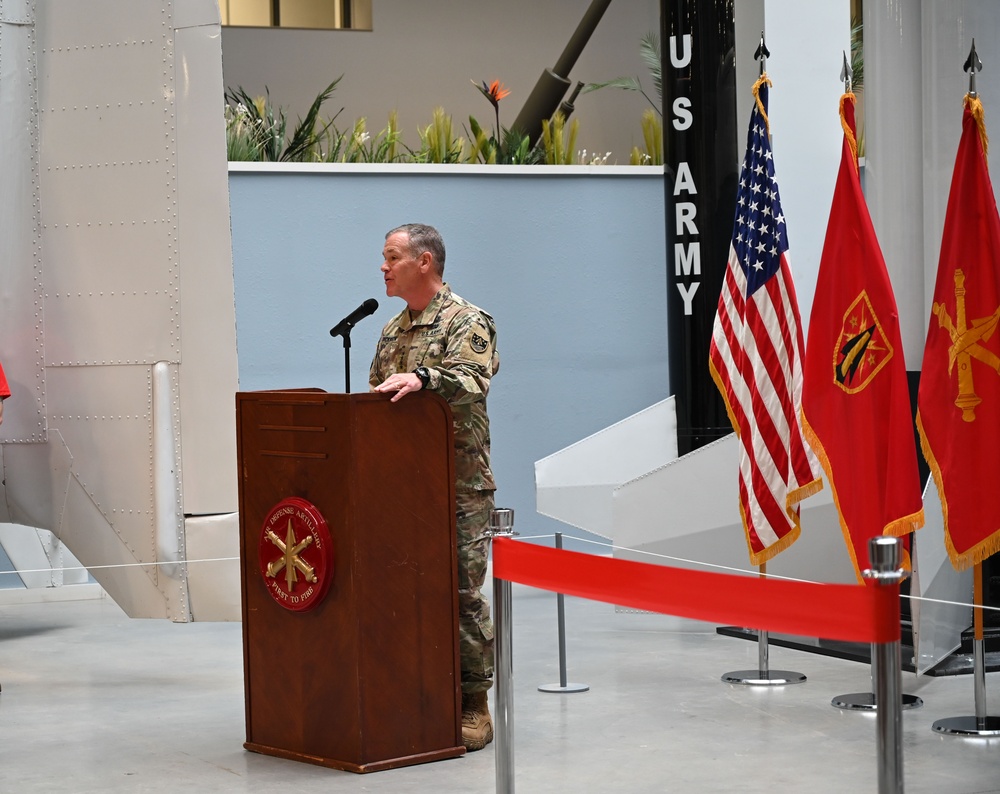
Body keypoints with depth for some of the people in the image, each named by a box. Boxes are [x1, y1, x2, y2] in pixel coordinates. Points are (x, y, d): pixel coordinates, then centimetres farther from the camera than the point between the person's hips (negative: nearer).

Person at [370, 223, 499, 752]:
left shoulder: (468, 322, -4)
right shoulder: (393, 330, 20)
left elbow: (471, 380, -22)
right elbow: (377, 396, 26)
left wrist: (423, 378, -37)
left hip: (458, 488, -7)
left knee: (462, 593, -6)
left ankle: (473, 707, 0)